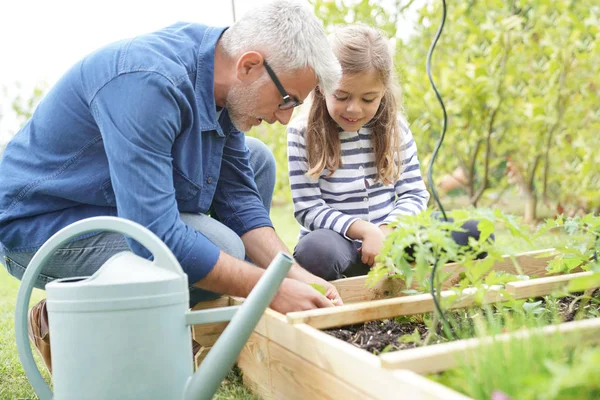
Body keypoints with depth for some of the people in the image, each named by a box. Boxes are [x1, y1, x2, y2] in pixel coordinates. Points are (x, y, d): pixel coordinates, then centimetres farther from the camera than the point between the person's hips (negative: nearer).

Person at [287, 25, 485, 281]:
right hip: (341, 244, -3)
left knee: (473, 231, -14)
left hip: (391, 238, 4)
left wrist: (386, 231, -15)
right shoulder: (302, 133, -7)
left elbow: (414, 194, 5)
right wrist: (365, 230, -22)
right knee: (315, 250, -40)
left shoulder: (395, 128, 3)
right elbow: (308, 209, -9)